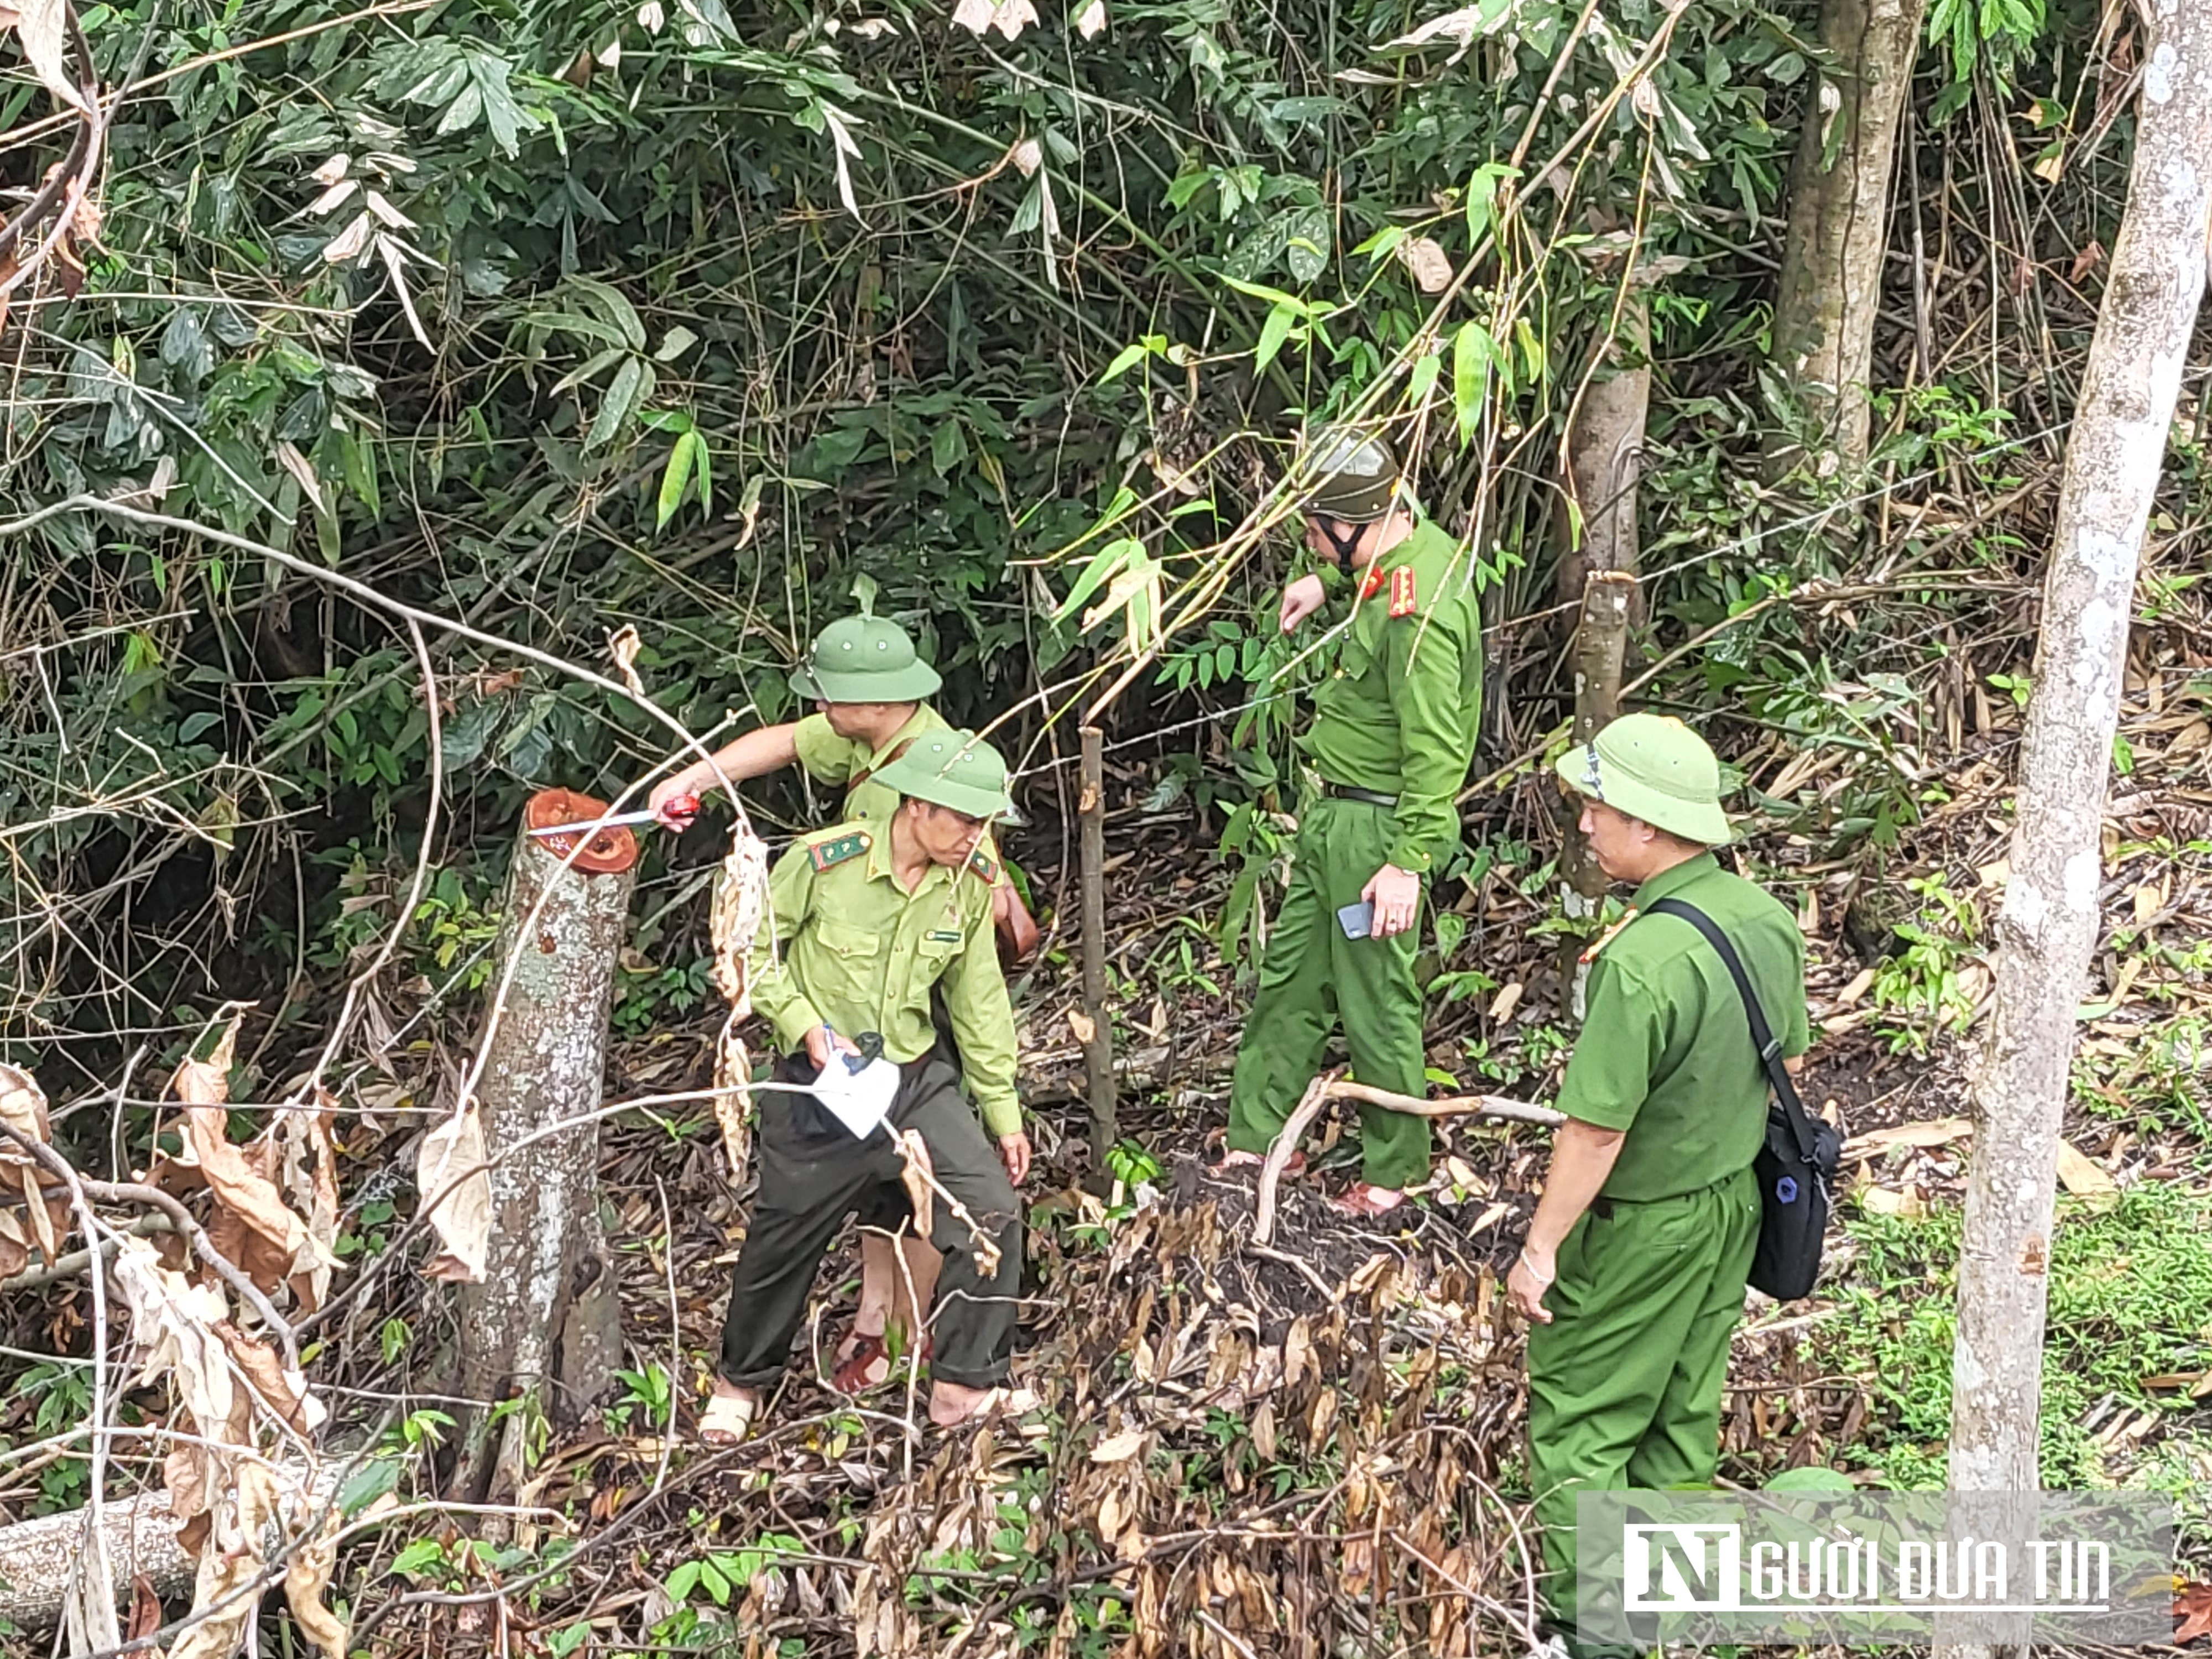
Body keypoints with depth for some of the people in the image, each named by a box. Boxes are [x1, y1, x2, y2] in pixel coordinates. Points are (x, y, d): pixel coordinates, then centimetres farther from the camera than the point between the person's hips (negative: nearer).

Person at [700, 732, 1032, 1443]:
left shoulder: (970, 882, -7)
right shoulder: (823, 861, -21)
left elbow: (978, 999, 4)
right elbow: (753, 950, -8)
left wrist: (1003, 1111, 8)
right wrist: (806, 1025, -20)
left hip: (917, 1078, 3)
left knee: (993, 1209, -12)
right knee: (782, 1243, 9)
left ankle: (965, 1388, 2)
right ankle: (740, 1382, 36)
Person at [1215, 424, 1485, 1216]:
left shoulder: (1415, 607, -27)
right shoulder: (1419, 545, 2)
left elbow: (1435, 749, -29)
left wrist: (1407, 861, -29)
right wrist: (1328, 585, 17)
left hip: (1375, 825, -11)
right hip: (1333, 814, 11)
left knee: (1376, 1003, 1)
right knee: (1289, 978, 17)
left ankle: (1395, 1173, 16)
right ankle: (1256, 1143, 27)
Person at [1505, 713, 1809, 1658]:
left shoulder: (1642, 964, -32)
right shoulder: (1768, 920, -6)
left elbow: (1595, 1130, -26)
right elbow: (1787, 1064, 8)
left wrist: (1540, 1248, -15)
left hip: (1642, 1227, -8)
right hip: (1734, 1204, 8)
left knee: (1580, 1422, 6)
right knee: (1683, 1410, 21)